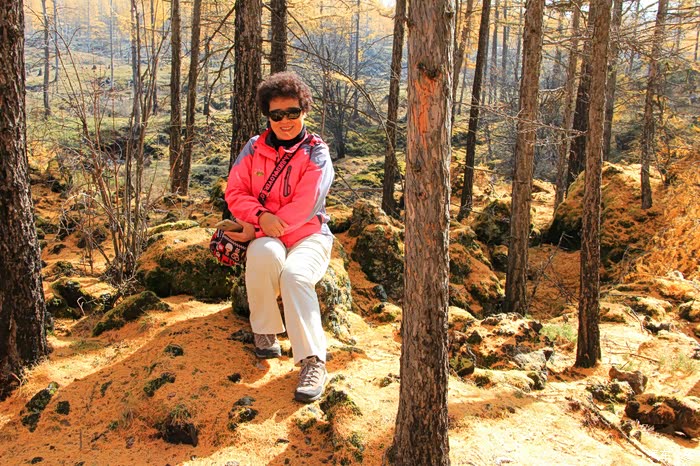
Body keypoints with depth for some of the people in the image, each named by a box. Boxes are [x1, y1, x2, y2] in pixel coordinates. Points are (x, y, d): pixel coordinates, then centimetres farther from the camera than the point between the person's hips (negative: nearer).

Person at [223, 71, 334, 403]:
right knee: (264, 254, -35)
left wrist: (254, 229, -13)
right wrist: (261, 216, -19)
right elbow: (235, 193, 2)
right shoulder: (254, 148, 9)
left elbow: (302, 208, -13)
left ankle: (313, 362, -30)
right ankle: (265, 332, -15)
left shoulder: (316, 153, -3)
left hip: (308, 235, -2)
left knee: (295, 274, -34)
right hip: (264, 236, 2)